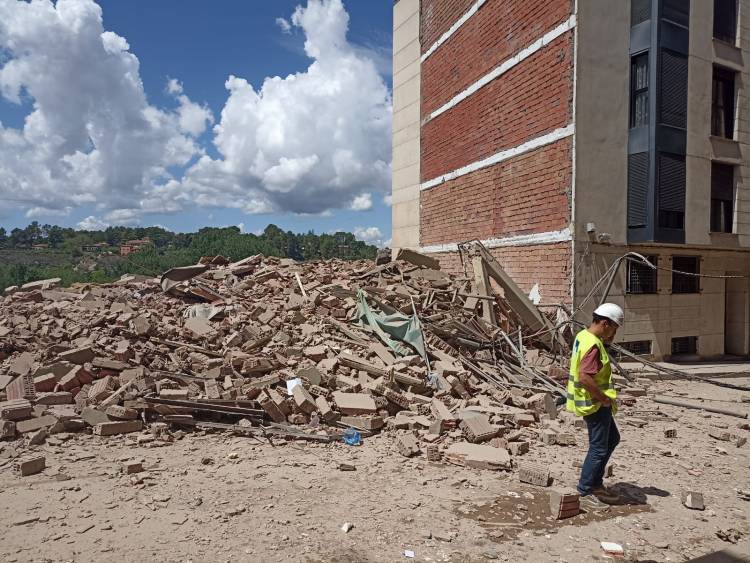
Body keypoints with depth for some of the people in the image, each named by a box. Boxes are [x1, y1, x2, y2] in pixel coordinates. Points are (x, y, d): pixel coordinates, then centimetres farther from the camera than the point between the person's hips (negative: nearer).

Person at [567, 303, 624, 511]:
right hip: (594, 404, -11)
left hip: (595, 402, 11)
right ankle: (584, 493, 12)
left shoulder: (583, 336, 7)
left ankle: (596, 484, 31)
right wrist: (605, 399, -21)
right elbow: (585, 378, -31)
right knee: (598, 448, 1)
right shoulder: (593, 345, -24)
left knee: (612, 439, 23)